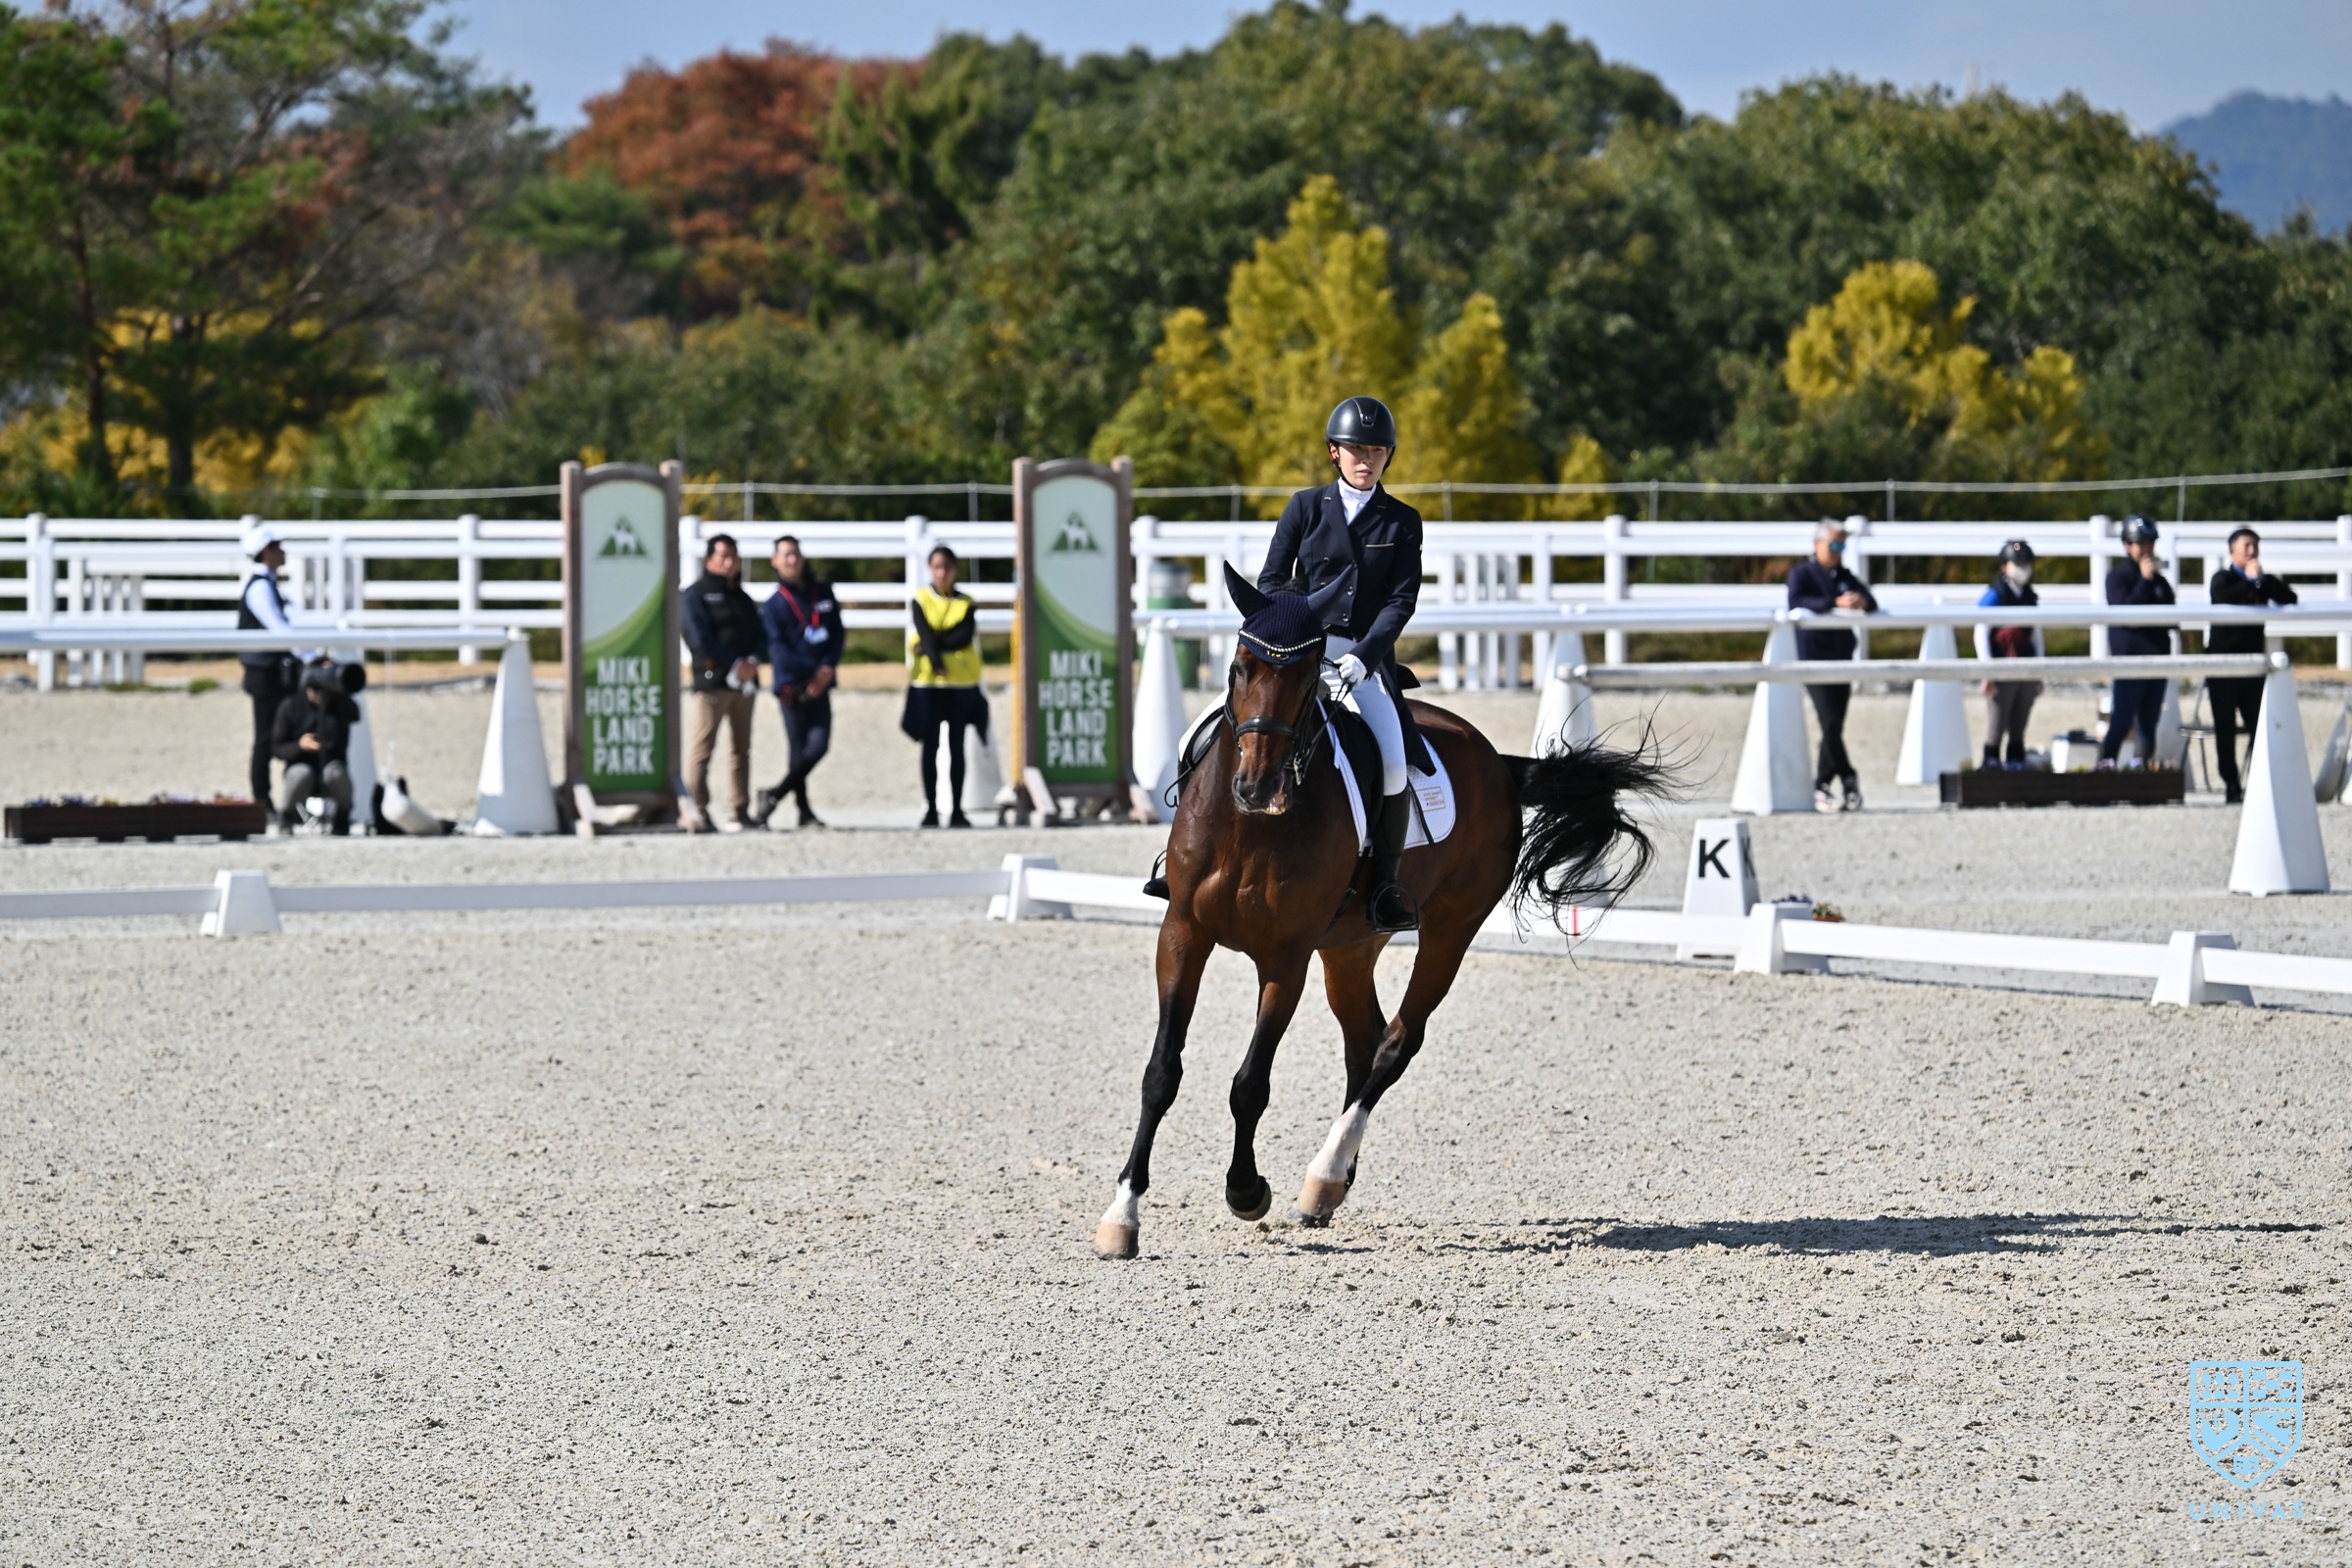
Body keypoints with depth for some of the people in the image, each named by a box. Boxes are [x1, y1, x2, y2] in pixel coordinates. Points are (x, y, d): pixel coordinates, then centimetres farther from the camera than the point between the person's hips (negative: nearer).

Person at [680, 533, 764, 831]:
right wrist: (735, 664, -15)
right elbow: (700, 639, -10)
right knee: (702, 747, -10)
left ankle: (738, 812, 8)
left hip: (745, 680, 6)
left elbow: (757, 635, 13)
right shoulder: (697, 594, 1)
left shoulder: (742, 598, 21)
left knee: (741, 749, 6)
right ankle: (697, 810, -10)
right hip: (712, 680, -6)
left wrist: (753, 661, -9)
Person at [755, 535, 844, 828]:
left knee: (819, 744, -6)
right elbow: (777, 648, -7)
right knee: (799, 749, -1)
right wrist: (811, 672, -16)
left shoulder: (823, 592, 14)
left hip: (820, 685, 4)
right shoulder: (774, 604, 1)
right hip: (792, 685, -4)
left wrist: (828, 667, -4)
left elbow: (837, 631, 13)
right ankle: (803, 810, 8)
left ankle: (775, 794, 7)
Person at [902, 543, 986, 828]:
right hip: (927, 682, -1)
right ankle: (930, 809, 3)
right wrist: (936, 662, -23)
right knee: (930, 746, 0)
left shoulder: (965, 603, 6)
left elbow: (965, 636, -9)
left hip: (962, 683, 1)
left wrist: (934, 644, -15)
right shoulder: (921, 600, 3)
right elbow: (925, 635, -10)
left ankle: (957, 810, 6)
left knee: (957, 748, 3)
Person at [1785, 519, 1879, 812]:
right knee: (1830, 724, -15)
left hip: (1841, 657, 6)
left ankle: (1822, 788, 10)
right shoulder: (1801, 573, 0)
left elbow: (1873, 604, 9)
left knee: (1835, 727, 4)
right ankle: (1849, 781, -7)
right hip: (1813, 656, -6)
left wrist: (1861, 601, -16)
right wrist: (1836, 603, -29)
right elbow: (1796, 603, -19)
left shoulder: (1844, 576, 17)